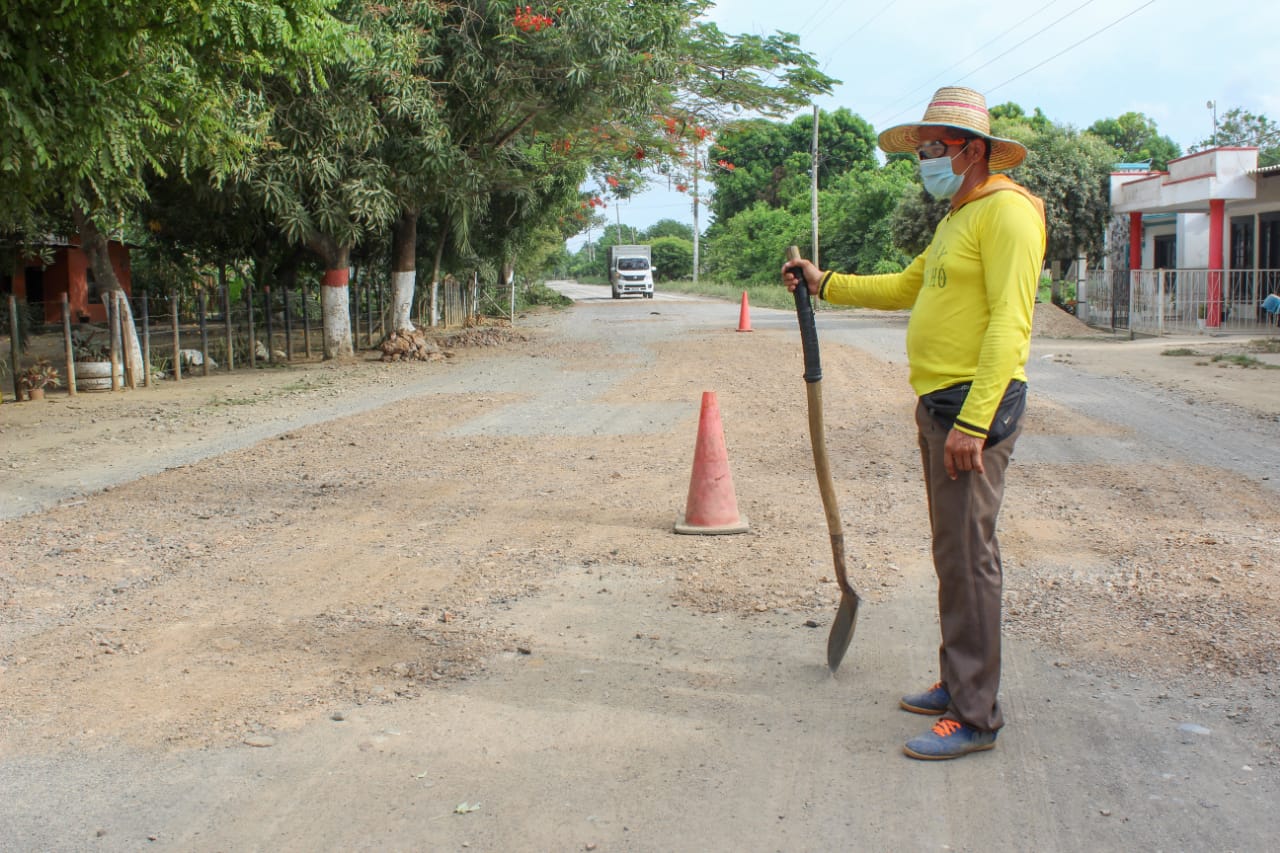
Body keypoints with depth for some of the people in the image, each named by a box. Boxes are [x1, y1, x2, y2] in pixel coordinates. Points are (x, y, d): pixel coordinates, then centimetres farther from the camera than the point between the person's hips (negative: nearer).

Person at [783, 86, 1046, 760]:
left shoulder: (1006, 211, -12)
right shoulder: (957, 219, 20)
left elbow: (1009, 324, -20)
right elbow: (905, 288, 33)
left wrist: (973, 420, -25)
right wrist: (824, 284, 30)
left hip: (975, 403, -10)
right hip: (938, 403, 10)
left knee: (967, 556, -8)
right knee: (952, 552, 15)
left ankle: (974, 718, -1)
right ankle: (958, 683, 26)